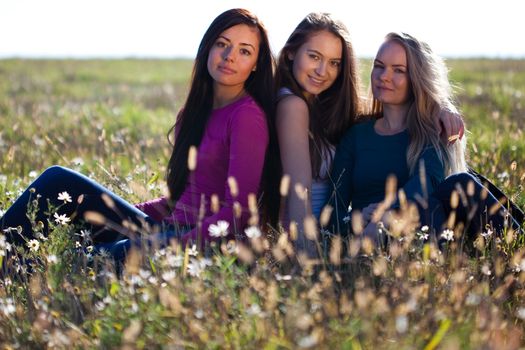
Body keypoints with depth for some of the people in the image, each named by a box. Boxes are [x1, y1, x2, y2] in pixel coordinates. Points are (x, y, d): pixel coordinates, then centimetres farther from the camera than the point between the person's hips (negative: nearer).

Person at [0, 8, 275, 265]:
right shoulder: (199, 111, 14)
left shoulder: (247, 115, -11)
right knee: (58, 179, 3)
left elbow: (237, 212, -17)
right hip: (169, 230, 9)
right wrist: (126, 213, 10)